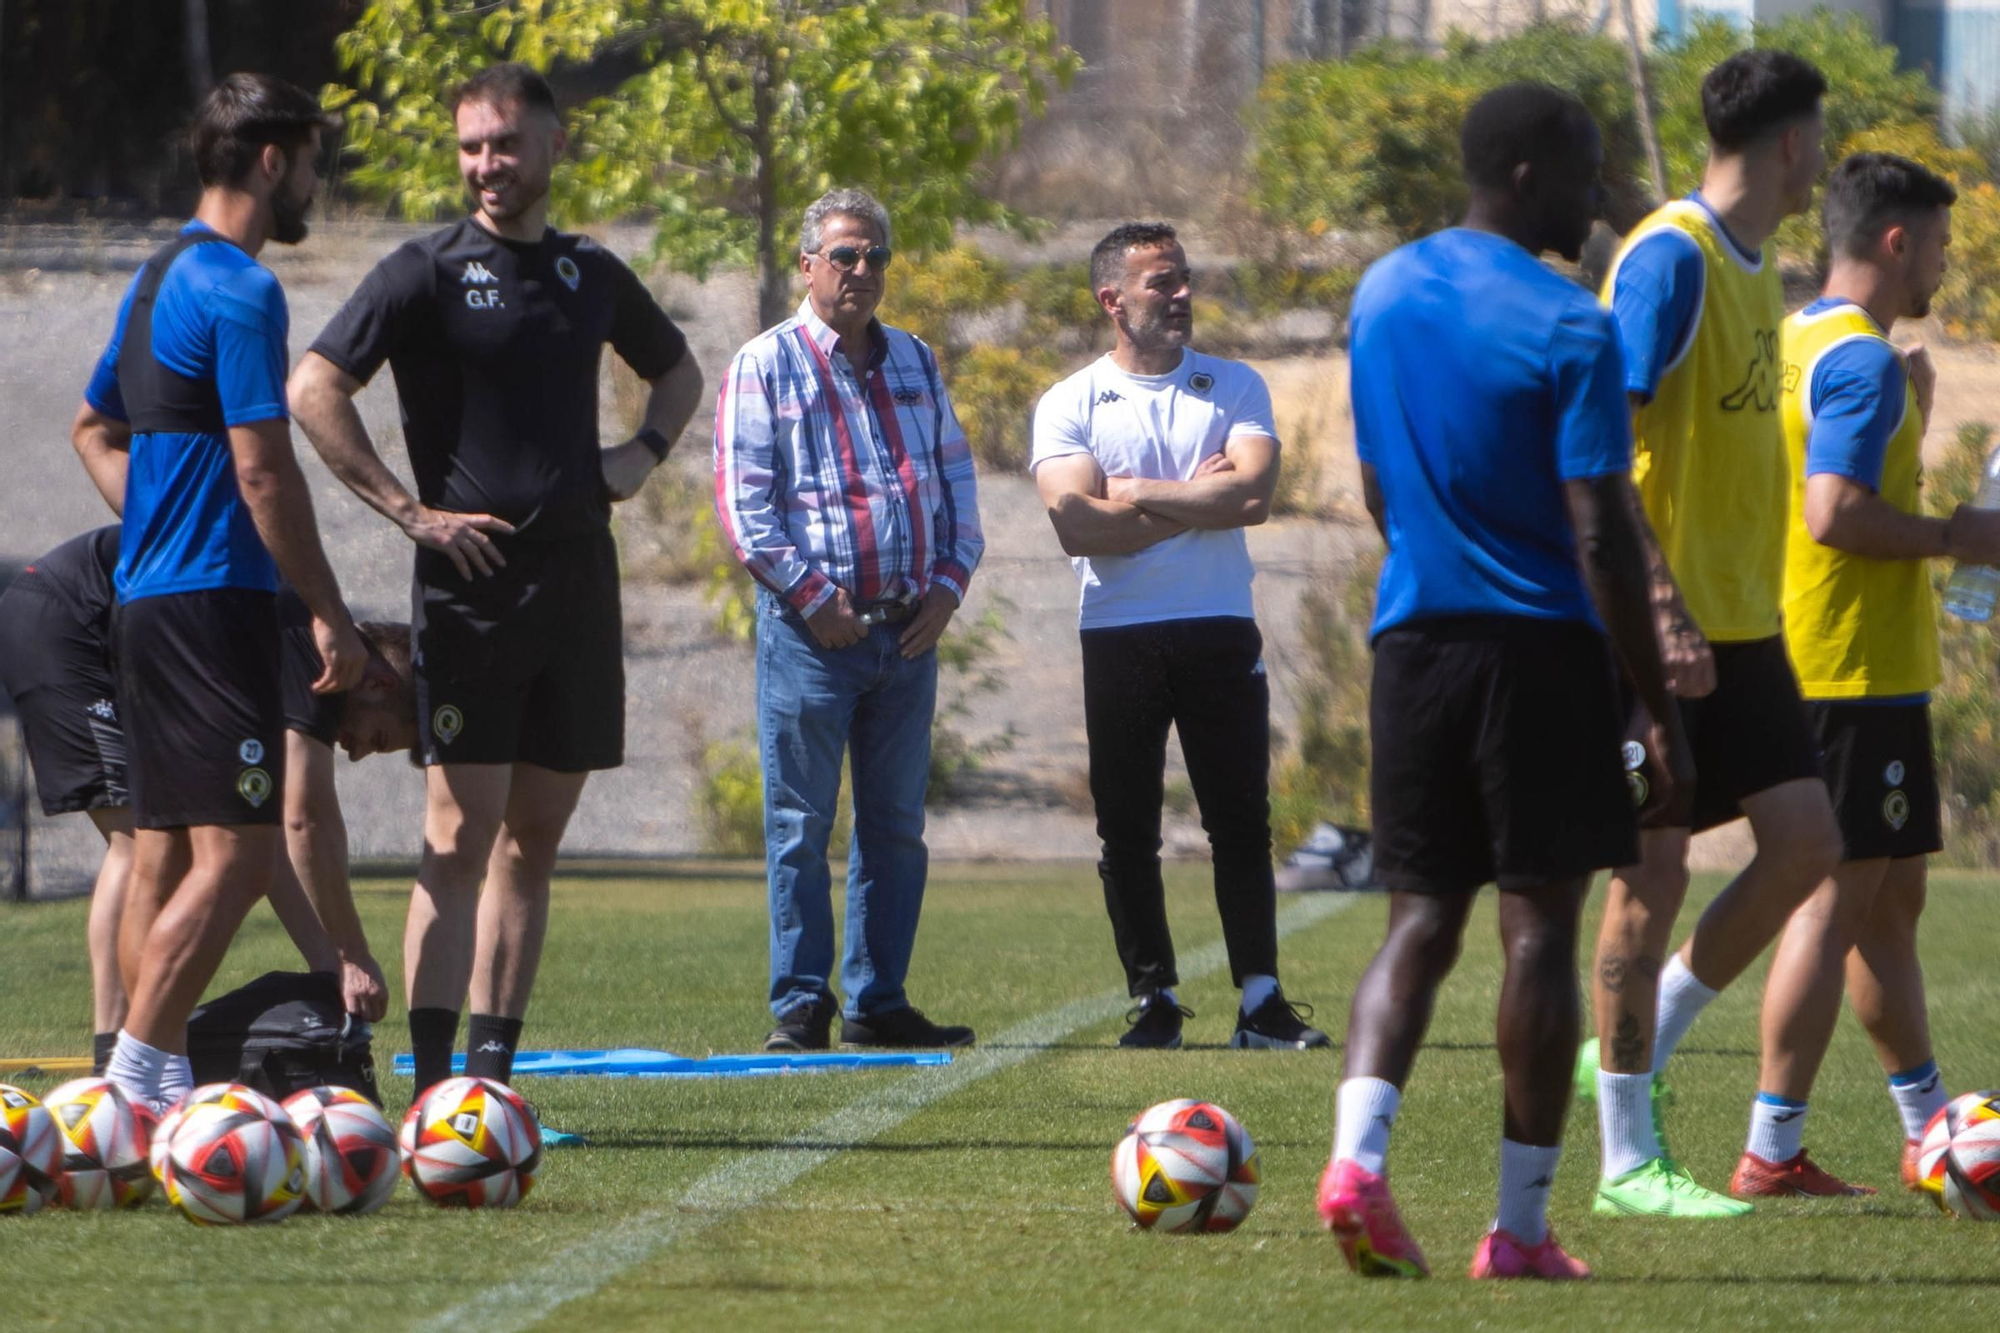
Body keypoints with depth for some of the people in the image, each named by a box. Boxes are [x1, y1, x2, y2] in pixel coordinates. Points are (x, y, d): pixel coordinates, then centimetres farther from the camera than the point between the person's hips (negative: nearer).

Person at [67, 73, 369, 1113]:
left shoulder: (159, 277, 17)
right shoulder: (240, 290, -13)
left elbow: (94, 427, 28)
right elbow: (263, 470, -17)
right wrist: (332, 614, -13)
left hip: (147, 592, 10)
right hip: (213, 596, -10)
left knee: (164, 852, 10)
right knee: (235, 852, -12)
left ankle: (156, 1084, 12)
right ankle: (138, 1075, -17)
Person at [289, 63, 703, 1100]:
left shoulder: (590, 274, 14)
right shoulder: (428, 271, -3)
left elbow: (677, 370, 32)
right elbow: (314, 390, -11)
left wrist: (644, 450, 11)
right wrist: (410, 510, -14)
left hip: (578, 577, 5)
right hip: (471, 582, -5)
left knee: (533, 841, 8)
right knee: (461, 837, -10)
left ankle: (494, 1069, 13)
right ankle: (434, 1083, -11)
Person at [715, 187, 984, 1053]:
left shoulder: (914, 364, 15)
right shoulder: (766, 366, -2)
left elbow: (955, 479, 17)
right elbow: (743, 502, -8)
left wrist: (948, 584, 2)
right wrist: (812, 596, -14)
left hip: (908, 627, 5)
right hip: (812, 626, -5)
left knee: (896, 827, 7)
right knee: (800, 826, -3)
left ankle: (879, 1003, 13)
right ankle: (800, 1005, 0)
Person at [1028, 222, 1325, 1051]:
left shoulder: (1235, 387, 8)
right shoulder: (1069, 405, 4)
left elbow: (1252, 493, -9)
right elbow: (1077, 526, -11)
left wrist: (1138, 496, -8)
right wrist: (1197, 500, -7)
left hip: (1220, 633, 0)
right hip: (1118, 635, 0)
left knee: (1241, 821, -1)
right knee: (1127, 830, 2)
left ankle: (1261, 1000, 0)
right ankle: (1152, 999, 9)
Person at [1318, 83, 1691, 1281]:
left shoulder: (1384, 294, 9)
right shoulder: (1568, 328, -12)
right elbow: (1603, 537, -14)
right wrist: (1662, 713, -10)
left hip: (1416, 639, 6)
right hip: (1543, 647, -5)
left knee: (1421, 919, 9)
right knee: (1542, 925, 1)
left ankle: (1358, 1156, -14)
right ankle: (1521, 1227, 2)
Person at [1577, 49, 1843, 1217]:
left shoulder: (1755, 265, 14)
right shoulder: (1671, 258, -15)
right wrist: (1663, 608, -26)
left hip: (1742, 624, 9)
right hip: (1663, 629, -9)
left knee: (1807, 842, 4)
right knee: (1657, 869, -4)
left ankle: (1641, 1053, 18)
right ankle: (1628, 1160, 2)